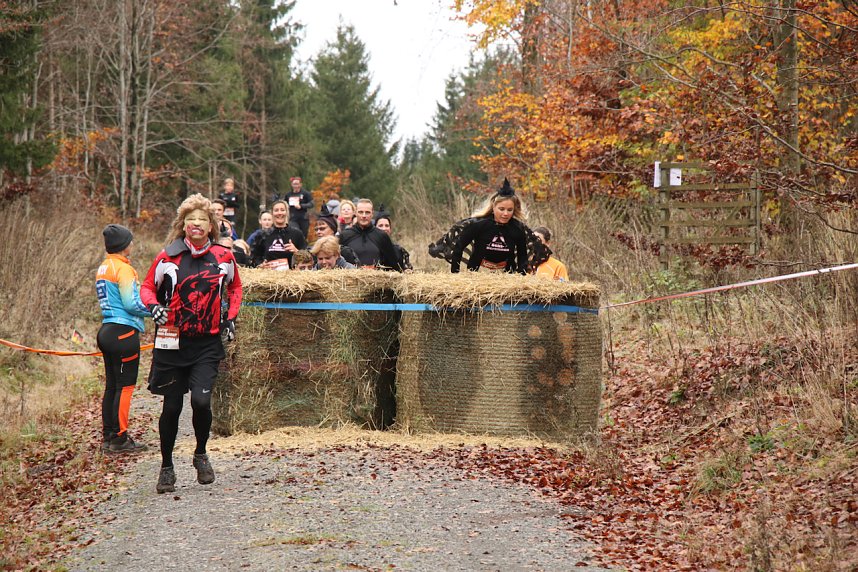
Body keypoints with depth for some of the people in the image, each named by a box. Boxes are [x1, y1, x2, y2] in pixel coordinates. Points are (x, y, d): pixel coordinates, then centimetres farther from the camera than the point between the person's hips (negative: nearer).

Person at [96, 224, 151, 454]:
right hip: (124, 331, -9)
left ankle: (108, 437, 16)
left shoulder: (103, 268, 15)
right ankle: (119, 439, -3)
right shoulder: (123, 268, -13)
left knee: (111, 386, 13)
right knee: (125, 386, -4)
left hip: (107, 330, 9)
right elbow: (131, 303, -18)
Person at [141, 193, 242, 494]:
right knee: (171, 407, 5)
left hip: (208, 344, 0)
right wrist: (153, 306, -12)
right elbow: (148, 287, 9)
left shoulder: (223, 257, 3)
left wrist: (230, 318, 10)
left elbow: (235, 287, 21)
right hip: (173, 343, 0)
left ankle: (201, 454, 10)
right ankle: (166, 467, 23)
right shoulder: (168, 257, -3)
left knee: (201, 400, -17)